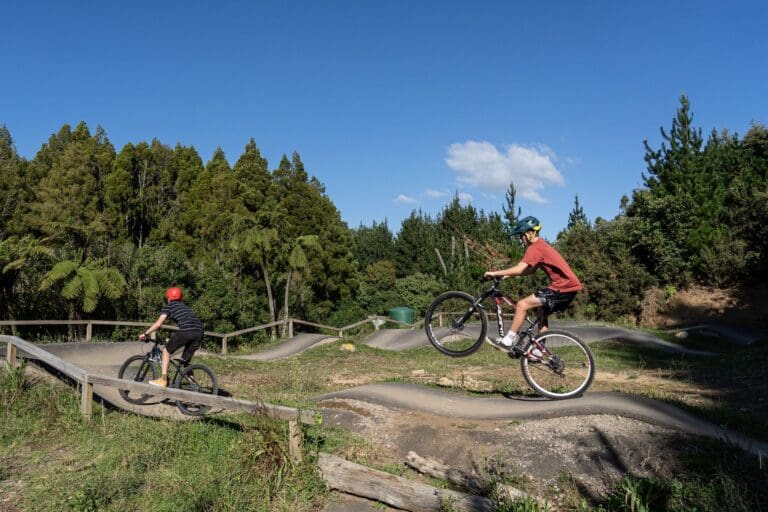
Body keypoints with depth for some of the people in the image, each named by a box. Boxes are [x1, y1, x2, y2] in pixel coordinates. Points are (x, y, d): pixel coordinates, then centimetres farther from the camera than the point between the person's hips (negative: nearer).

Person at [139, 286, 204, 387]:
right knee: (186, 360, 20)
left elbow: (158, 323, 5)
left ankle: (163, 380, 9)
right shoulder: (185, 306, 34)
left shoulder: (168, 306, 15)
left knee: (166, 350, 15)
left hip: (186, 330, -6)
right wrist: (174, 338, 47)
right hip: (199, 332, 6)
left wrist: (145, 333, 14)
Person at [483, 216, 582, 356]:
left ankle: (508, 341, -7)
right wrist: (507, 274, 13)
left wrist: (495, 273, -13)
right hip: (569, 286, 11)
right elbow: (531, 270, 21)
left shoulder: (535, 248, -12)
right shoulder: (541, 245, 20)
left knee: (522, 305, -12)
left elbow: (519, 269, -22)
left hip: (563, 287, -10)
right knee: (543, 312, 24)